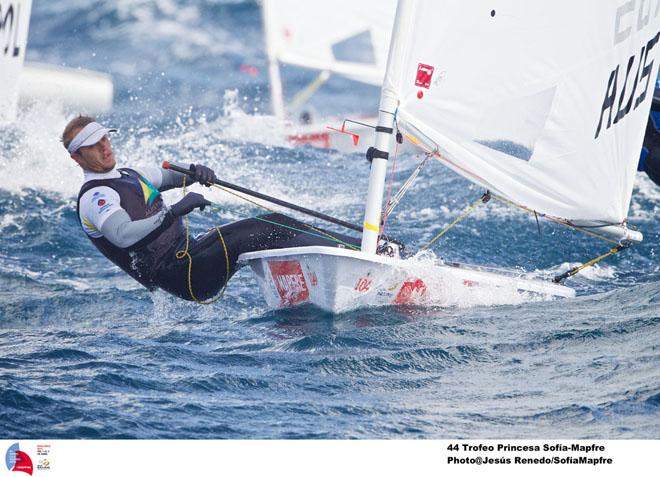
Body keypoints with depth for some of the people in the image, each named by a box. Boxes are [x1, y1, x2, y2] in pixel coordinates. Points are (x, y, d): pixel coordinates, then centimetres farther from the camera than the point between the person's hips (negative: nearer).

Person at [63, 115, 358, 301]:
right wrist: (174, 212, -36)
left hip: (188, 250, 10)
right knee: (247, 235, -26)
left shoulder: (127, 176, 21)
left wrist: (194, 172, 4)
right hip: (180, 274, -10)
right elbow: (122, 235, -28)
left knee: (276, 224, -1)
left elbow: (170, 177, 29)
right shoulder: (93, 198, -9)